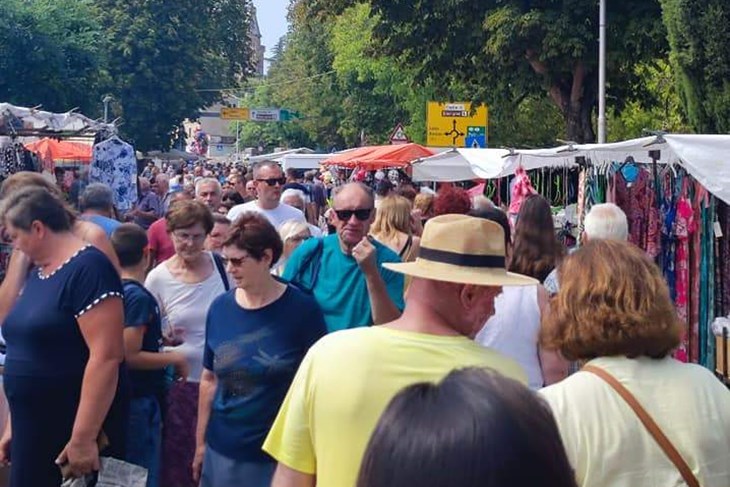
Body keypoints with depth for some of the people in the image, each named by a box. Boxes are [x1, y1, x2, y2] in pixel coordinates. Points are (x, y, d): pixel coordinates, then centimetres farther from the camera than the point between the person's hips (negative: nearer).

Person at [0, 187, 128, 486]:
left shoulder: (88, 268, -16)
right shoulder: (38, 271, 11)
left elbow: (106, 357, -23)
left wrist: (83, 438, -23)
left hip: (78, 433, -8)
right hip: (32, 431, 8)